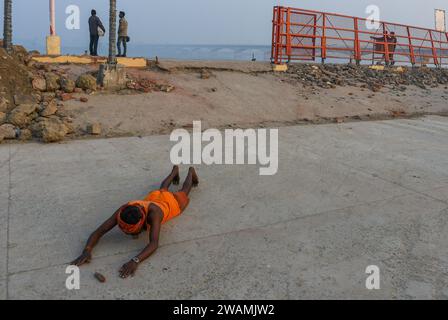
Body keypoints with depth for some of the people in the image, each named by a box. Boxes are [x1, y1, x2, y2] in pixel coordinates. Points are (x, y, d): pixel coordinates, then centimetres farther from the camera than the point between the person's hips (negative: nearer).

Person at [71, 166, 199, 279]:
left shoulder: (153, 213, -56)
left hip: (169, 202, -3)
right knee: (162, 189, 40)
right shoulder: (122, 212, -44)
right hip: (152, 197, 3)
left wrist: (135, 261, -80)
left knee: (183, 193, 33)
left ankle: (191, 172, 63)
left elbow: (154, 244, -64)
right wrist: (87, 250, -65)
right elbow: (98, 232, -45)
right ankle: (175, 170, 69)